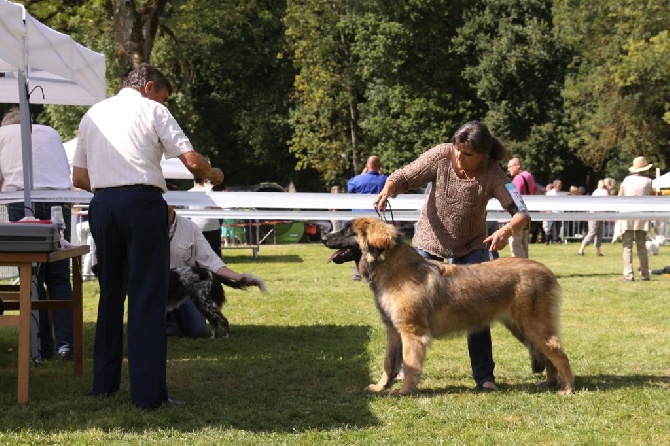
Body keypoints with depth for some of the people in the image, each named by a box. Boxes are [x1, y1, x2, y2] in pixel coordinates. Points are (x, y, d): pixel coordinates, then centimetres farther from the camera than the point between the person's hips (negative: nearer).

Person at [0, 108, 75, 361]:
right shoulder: (51, 133, 26)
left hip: (23, 199, -2)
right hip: (60, 199, 2)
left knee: (32, 277, 6)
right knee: (59, 278, 8)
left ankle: (42, 346, 2)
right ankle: (65, 343, -2)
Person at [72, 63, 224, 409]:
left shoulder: (93, 114, 19)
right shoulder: (152, 110, 3)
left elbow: (79, 178, 19)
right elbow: (192, 162, -4)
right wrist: (213, 175, 15)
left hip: (101, 204, 5)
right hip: (142, 202, -5)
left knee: (110, 293, 16)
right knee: (147, 298, -4)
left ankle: (104, 383, 19)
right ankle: (148, 392, -7)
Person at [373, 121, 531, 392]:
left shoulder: (492, 175, -25)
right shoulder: (440, 156, -23)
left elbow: (522, 215, -30)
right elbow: (403, 177, -16)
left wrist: (507, 231, -51)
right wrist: (387, 190, -38)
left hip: (471, 247, -1)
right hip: (429, 240, 1)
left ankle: (484, 374, 6)